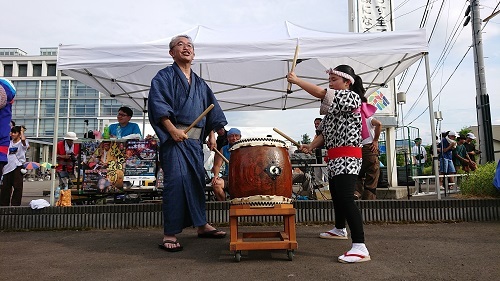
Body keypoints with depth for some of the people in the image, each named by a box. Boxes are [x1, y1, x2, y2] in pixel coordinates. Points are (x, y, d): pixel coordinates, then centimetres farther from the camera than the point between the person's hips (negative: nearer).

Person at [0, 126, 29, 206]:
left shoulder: (22, 143, -3)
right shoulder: (10, 142, 16)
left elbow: (23, 139, -24)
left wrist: (22, 131, -8)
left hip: (18, 167, -6)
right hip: (8, 167, 6)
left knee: (17, 188, -1)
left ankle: (15, 205, 6)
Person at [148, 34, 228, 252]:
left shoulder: (200, 83, 22)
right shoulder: (165, 76, 4)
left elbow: (211, 110, 21)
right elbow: (157, 103, -10)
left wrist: (211, 135, 10)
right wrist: (173, 130, -19)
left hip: (195, 139, 6)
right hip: (174, 136, -6)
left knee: (197, 180, 10)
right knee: (176, 180, -13)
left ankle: (202, 225, 22)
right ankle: (170, 234, -7)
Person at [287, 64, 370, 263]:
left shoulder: (352, 96, -8)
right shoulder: (335, 104, 21)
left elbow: (320, 93, -17)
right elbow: (326, 132, 16)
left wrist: (296, 80, -8)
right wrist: (311, 146, -1)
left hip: (347, 156, -10)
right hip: (335, 156, 10)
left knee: (346, 198, -20)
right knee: (336, 194, 23)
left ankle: (360, 247, -21)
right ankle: (339, 230, 44)